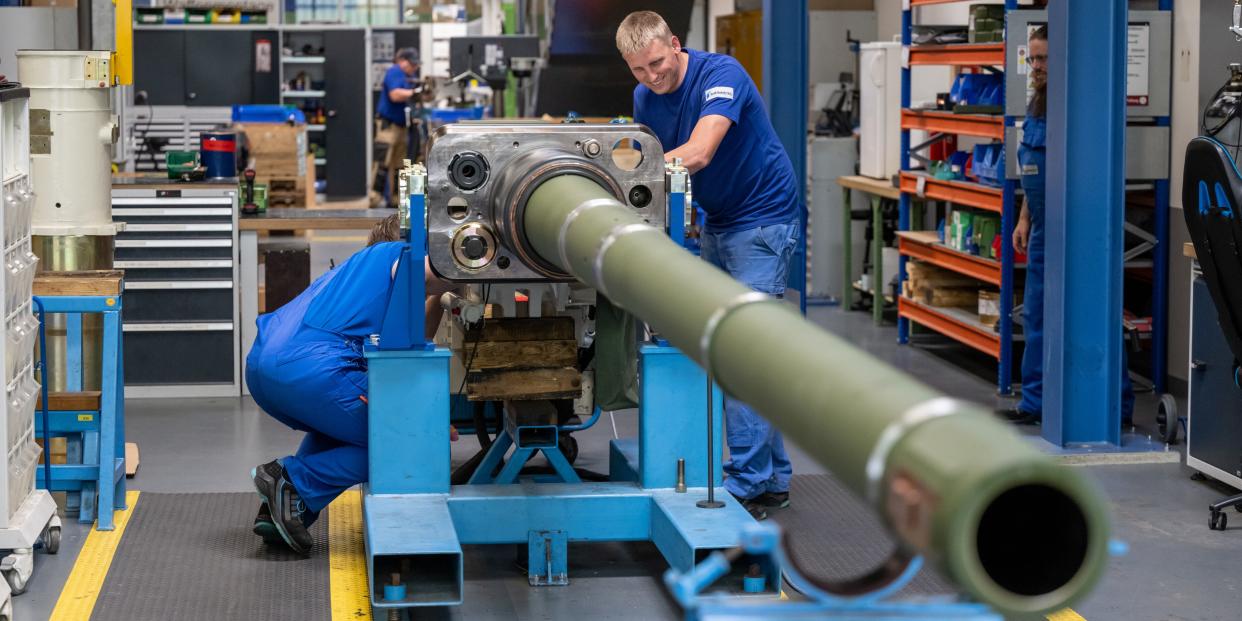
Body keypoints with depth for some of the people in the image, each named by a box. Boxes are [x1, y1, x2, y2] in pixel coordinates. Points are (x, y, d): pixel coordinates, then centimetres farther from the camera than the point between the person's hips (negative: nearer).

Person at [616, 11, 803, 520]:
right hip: (717, 225, 8)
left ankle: (748, 487, -11)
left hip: (764, 221, -8)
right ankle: (772, 476, 17)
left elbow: (697, 154, -34)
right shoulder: (645, 97, 2)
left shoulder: (720, 75, -22)